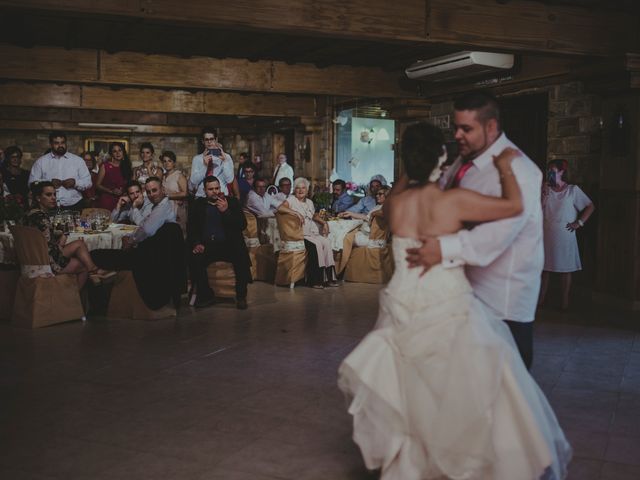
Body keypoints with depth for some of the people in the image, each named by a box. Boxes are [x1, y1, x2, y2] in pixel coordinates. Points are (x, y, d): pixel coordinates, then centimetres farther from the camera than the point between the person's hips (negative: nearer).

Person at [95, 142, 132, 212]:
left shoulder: (126, 166, 12)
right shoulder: (105, 166, 2)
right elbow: (98, 185, 1)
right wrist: (111, 191, -11)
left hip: (121, 201, 3)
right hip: (106, 201, -3)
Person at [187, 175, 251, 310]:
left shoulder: (232, 202, 10)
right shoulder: (198, 204, 13)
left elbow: (242, 225, -1)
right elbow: (191, 227, 8)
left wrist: (226, 211, -14)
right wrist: (196, 243, -11)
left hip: (229, 245, -1)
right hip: (206, 246, 1)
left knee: (242, 258, -30)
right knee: (194, 259, -28)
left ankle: (241, 296, -12)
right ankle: (206, 295, -10)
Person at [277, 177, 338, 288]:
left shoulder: (309, 202, 22)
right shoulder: (291, 200, 1)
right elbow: (280, 208, -18)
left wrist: (324, 222, 19)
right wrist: (297, 213, -24)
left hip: (312, 232, 6)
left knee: (326, 242, -21)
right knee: (316, 244, -30)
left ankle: (329, 276, -20)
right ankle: (316, 279, -26)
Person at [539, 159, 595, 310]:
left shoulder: (573, 190, -1)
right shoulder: (545, 190, 7)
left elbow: (590, 206, 1)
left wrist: (579, 222, -5)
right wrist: (543, 195, -10)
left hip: (565, 236, -3)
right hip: (546, 235, 3)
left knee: (565, 269, 1)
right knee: (544, 267, 6)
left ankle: (565, 301, 7)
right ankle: (541, 299, 12)